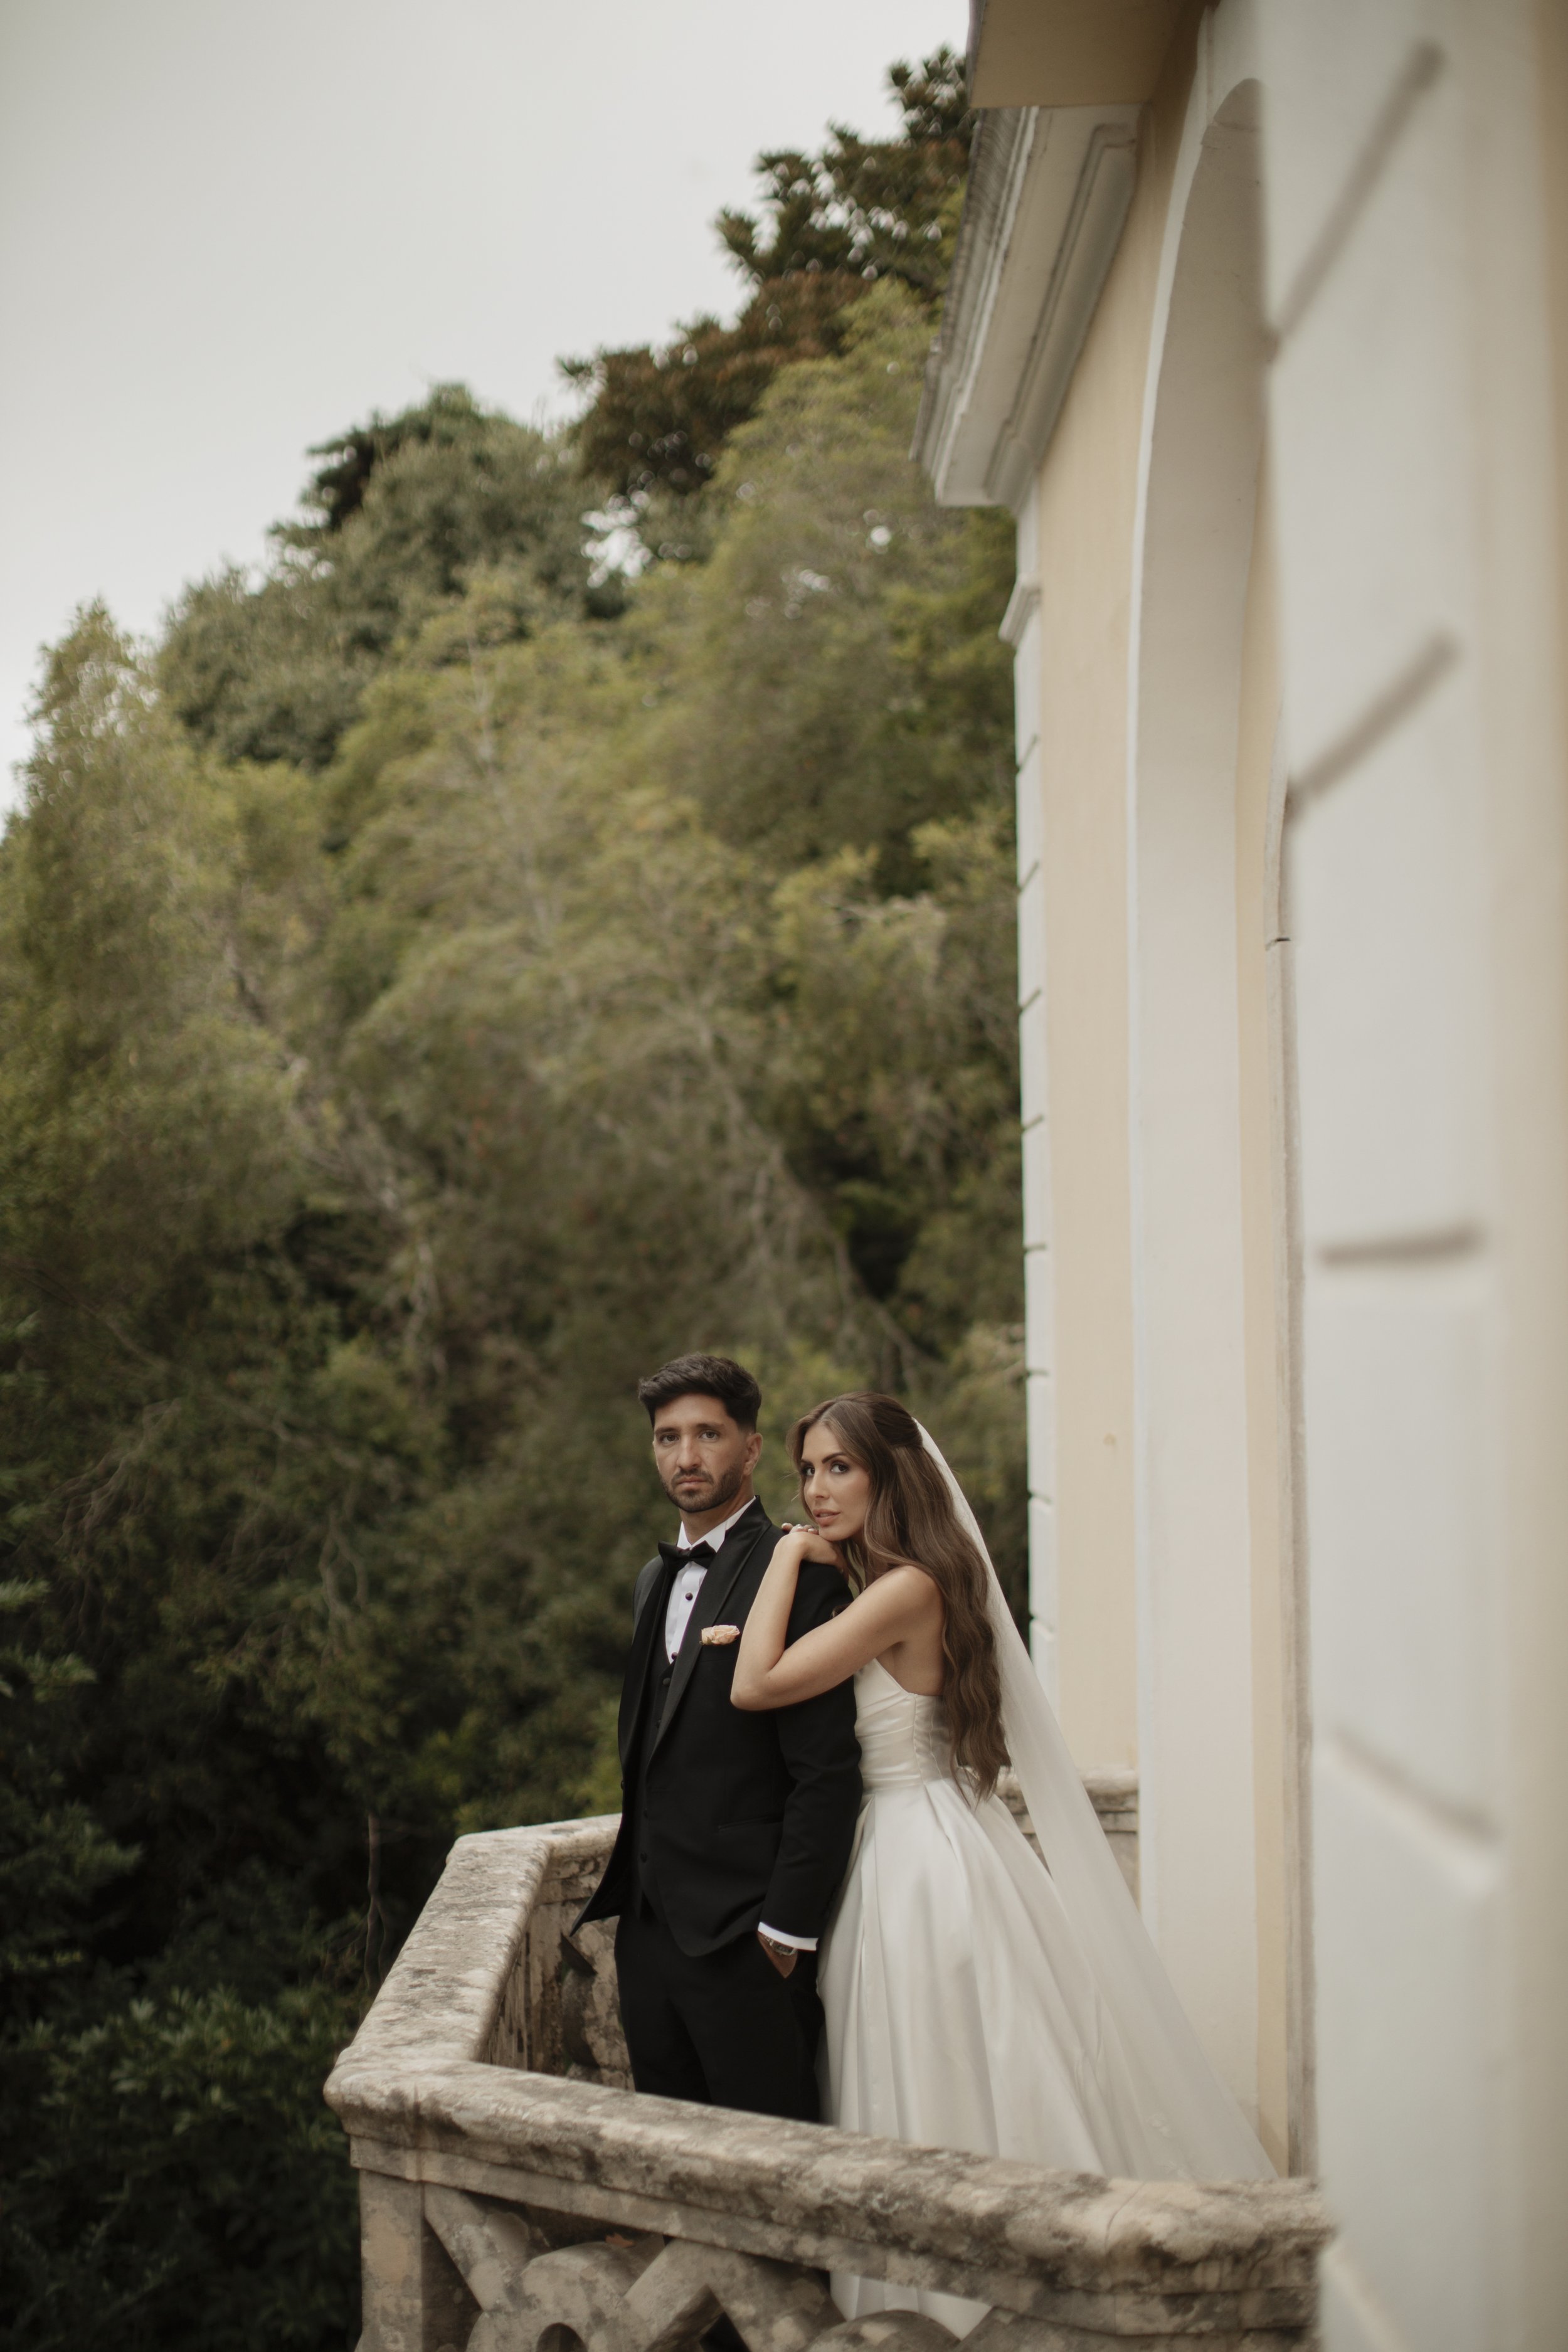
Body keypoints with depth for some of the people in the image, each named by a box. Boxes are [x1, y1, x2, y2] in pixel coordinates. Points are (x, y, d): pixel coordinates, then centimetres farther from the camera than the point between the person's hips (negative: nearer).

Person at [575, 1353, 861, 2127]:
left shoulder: (795, 1575, -11)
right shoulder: (656, 1578, 17)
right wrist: (632, 1900, 15)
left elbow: (827, 1772, -15)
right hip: (648, 1930, 8)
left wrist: (787, 1927, -17)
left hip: (744, 1938, -8)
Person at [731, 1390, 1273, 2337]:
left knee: (960, 2087, 2)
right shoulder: (882, 1589, 9)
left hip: (928, 1859, -10)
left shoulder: (905, 1589, -20)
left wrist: (791, 1556, -14)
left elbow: (756, 1685, -24)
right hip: (904, 1848, 10)